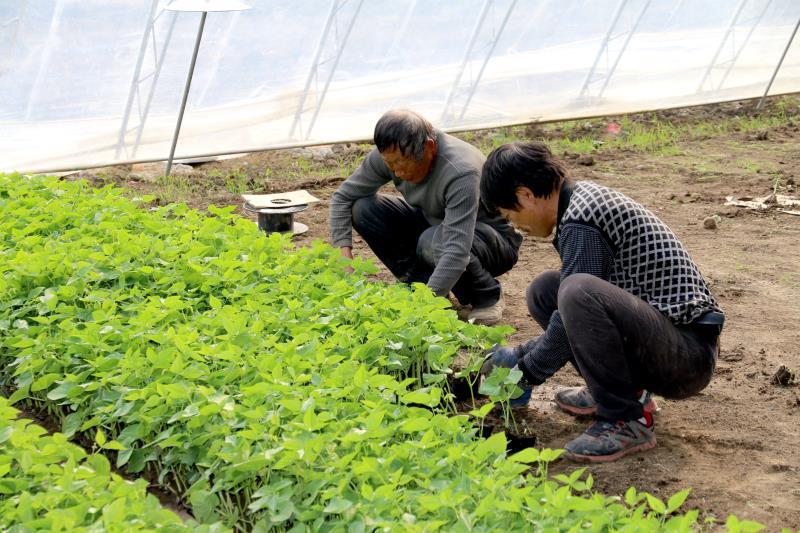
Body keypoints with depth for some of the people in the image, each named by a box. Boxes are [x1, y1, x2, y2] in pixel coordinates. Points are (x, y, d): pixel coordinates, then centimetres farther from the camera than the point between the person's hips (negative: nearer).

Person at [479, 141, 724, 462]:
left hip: (691, 355, -10)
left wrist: (525, 373, -1)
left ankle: (627, 421, -17)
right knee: (543, 291, 13)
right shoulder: (583, 195, 12)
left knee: (578, 294, -33)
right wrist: (520, 355, 20)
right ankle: (619, 388, 11)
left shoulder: (580, 223, -18)